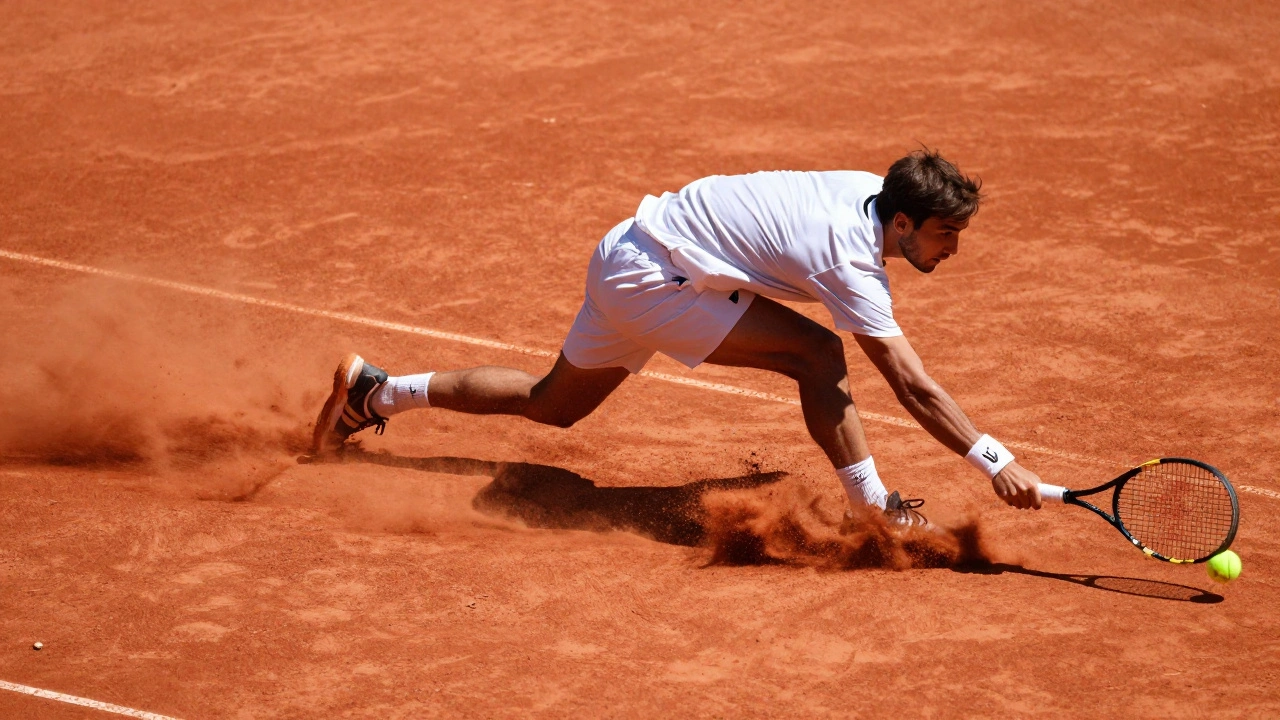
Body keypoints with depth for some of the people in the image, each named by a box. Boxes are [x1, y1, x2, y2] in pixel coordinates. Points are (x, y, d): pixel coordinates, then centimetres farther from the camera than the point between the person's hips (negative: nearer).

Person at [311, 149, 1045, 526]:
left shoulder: (874, 190, -4)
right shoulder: (849, 259, -28)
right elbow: (913, 385, -30)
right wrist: (996, 460, -32)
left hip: (631, 256, 9)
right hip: (650, 276, -9)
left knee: (550, 404, 24)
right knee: (820, 354, -18)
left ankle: (376, 393, 33)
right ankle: (874, 509, -10)